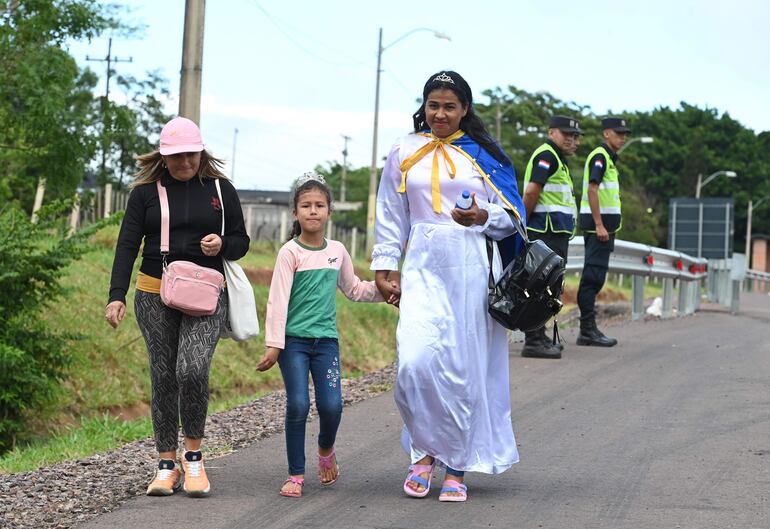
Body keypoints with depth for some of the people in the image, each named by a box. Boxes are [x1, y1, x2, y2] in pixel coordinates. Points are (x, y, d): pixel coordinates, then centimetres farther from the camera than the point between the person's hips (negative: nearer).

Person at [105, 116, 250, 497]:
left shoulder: (220, 189, 6)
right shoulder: (147, 192, 4)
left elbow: (241, 243, 12)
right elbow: (127, 245, 0)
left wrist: (222, 245, -12)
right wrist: (117, 296, -12)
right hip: (154, 297, 1)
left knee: (192, 370, -18)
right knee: (163, 377, 1)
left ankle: (193, 455, 0)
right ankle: (167, 464, 11)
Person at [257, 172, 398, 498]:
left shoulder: (337, 251, 9)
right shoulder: (290, 252, -6)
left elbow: (353, 289, 25)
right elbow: (278, 299, -9)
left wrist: (382, 290, 10)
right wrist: (273, 344, -13)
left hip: (326, 339, 4)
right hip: (294, 340, -3)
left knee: (331, 405, -8)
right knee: (298, 405, -9)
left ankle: (326, 449, 24)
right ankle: (296, 474, 4)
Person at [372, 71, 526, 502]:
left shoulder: (485, 154, 6)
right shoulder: (405, 153, 10)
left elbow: (512, 215, 5)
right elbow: (391, 215, 15)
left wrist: (483, 217, -15)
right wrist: (384, 265, 8)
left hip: (473, 269, -1)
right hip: (423, 268, 1)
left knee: (464, 369, 0)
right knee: (416, 361, -15)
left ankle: (457, 469, 11)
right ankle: (425, 452, 7)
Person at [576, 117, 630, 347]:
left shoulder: (609, 158, 20)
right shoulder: (600, 156, -11)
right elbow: (592, 190, -20)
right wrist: (599, 225, -24)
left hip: (603, 224, 10)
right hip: (598, 223, -10)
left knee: (594, 278, 10)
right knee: (593, 277, -9)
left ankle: (588, 330, 13)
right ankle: (588, 330, -9)